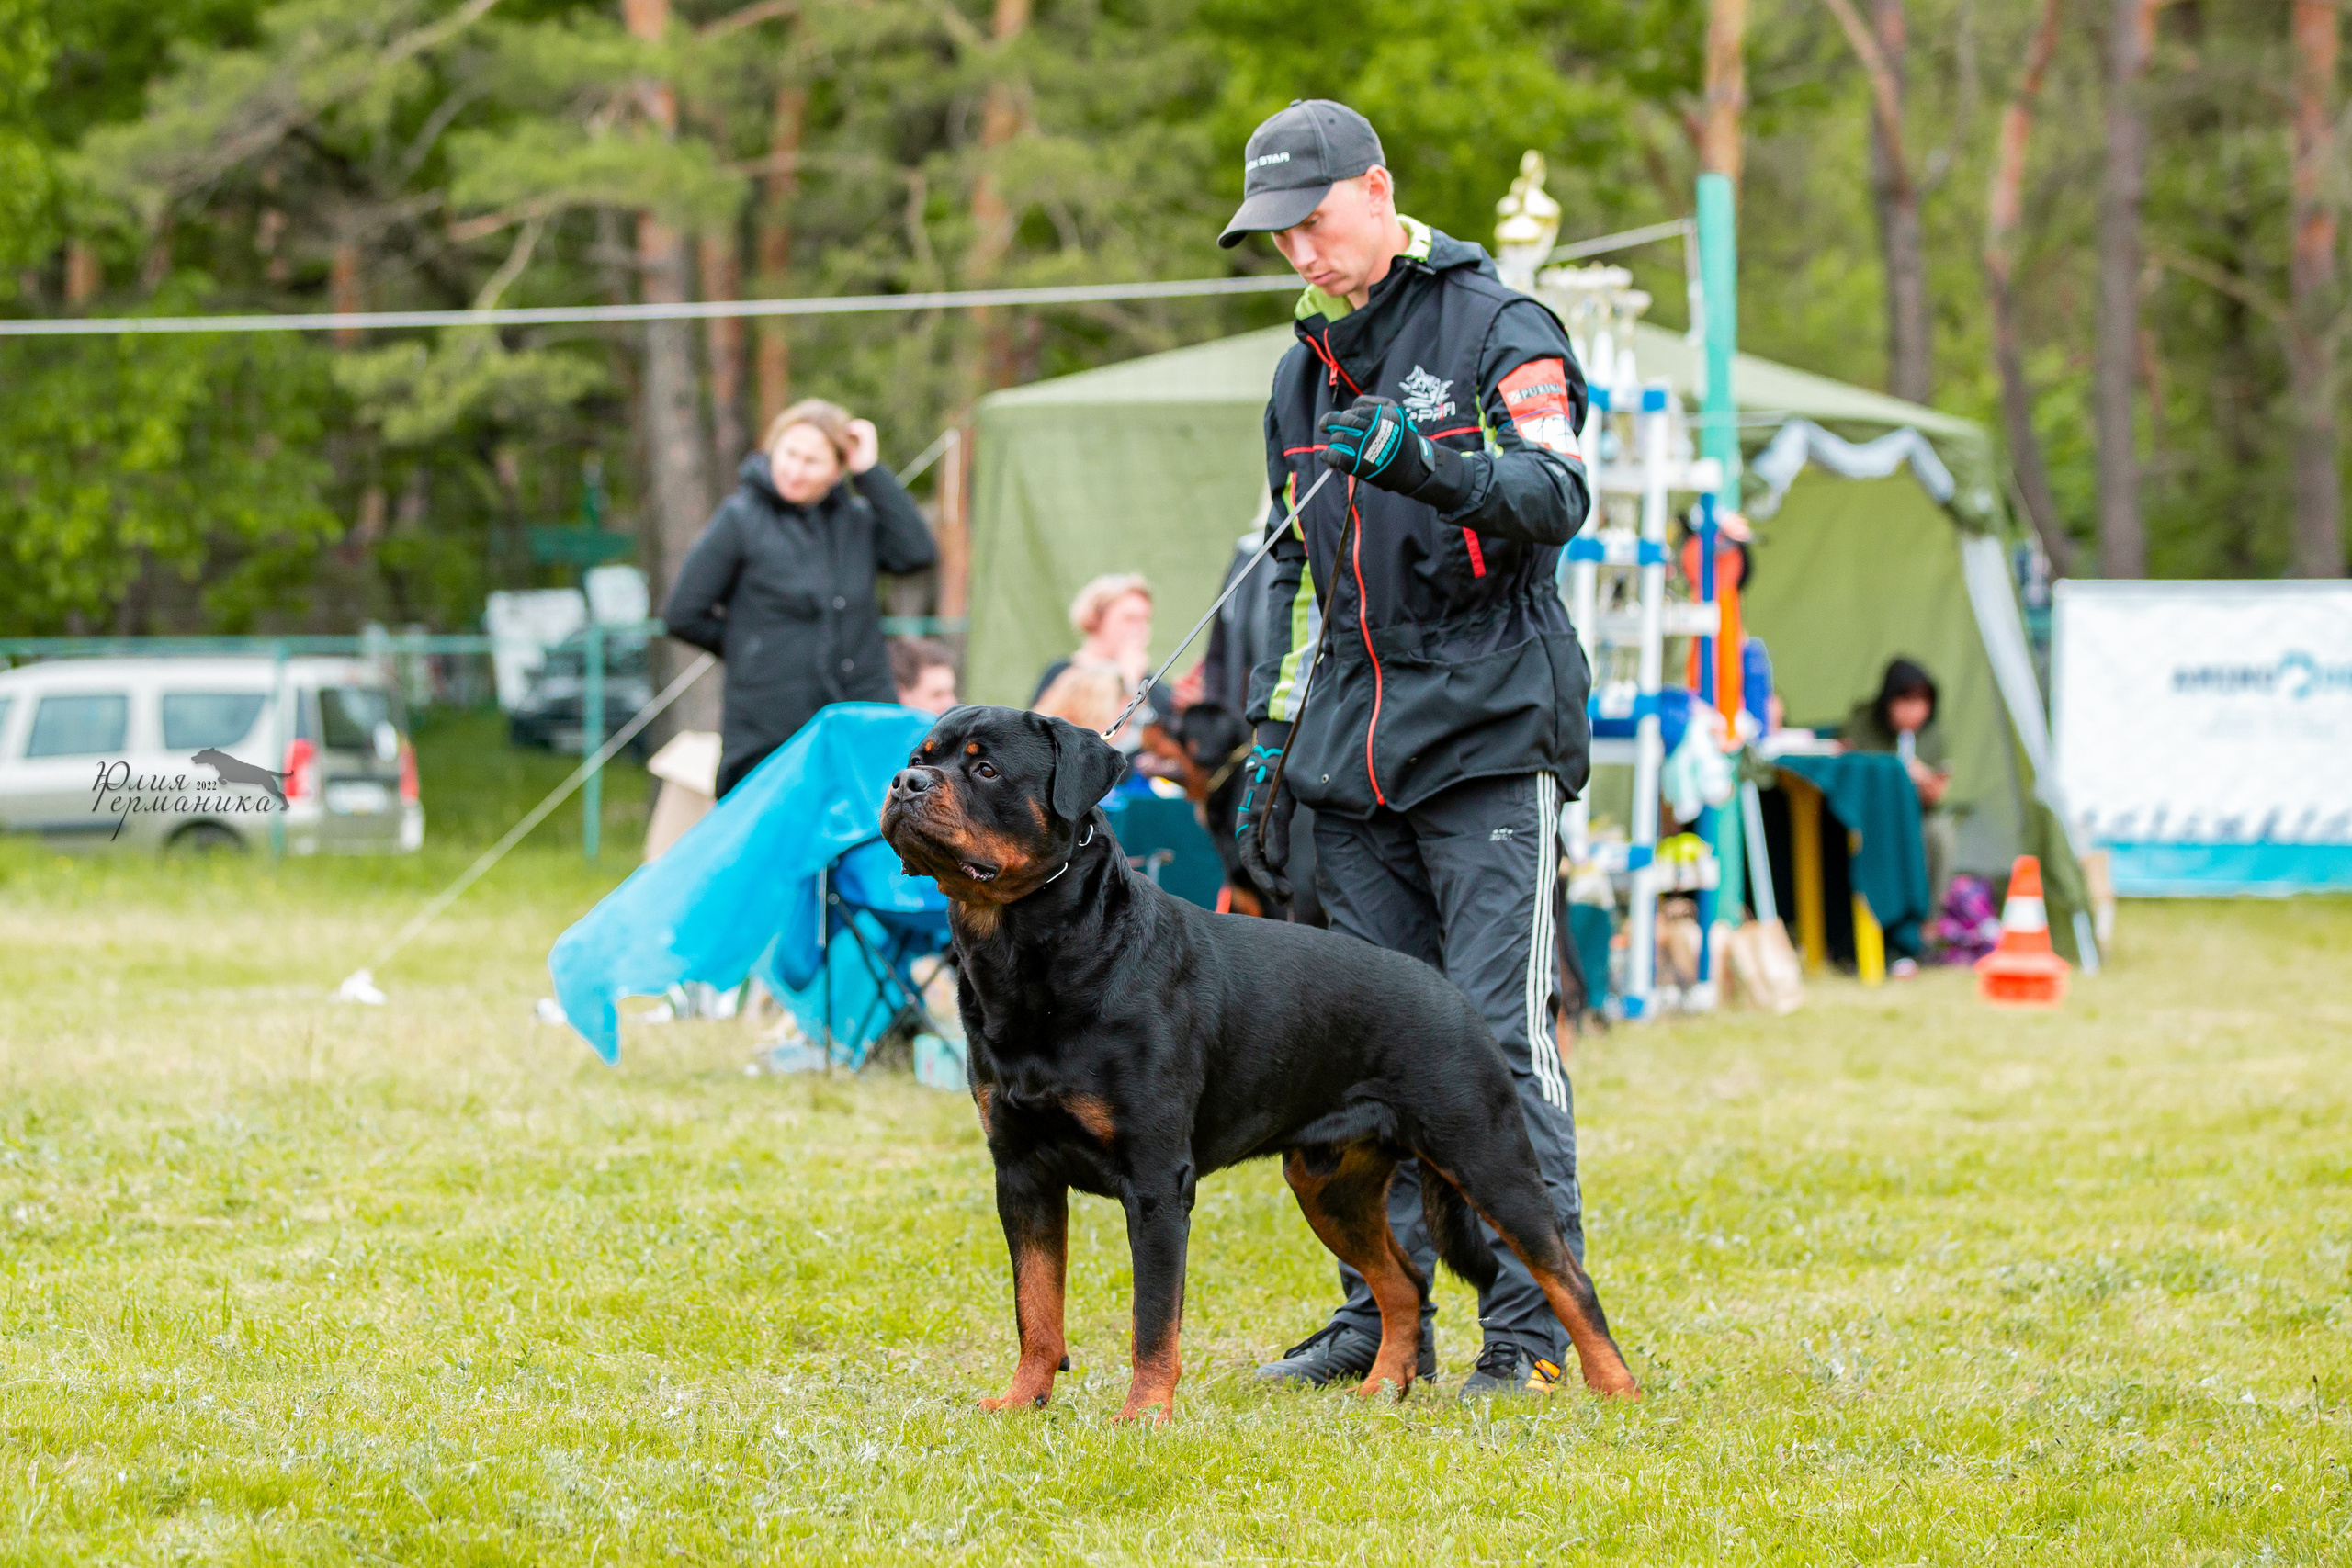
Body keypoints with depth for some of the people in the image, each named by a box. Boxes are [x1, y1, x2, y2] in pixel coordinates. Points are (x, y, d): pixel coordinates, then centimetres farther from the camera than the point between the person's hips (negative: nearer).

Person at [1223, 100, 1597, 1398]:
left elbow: (1558, 496, -18)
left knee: (1499, 1034, -10)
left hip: (1487, 740, -6)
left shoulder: (1498, 330, -3)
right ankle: (1383, 1314, 12)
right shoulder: (1306, 371, 18)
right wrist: (1269, 745, 19)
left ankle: (1532, 1327, -6)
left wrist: (1427, 461, -35)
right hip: (1352, 755, 7)